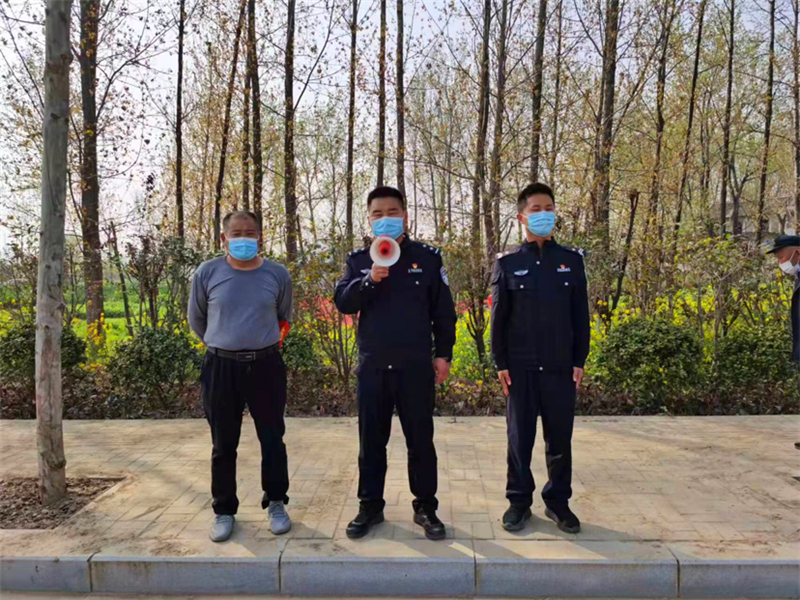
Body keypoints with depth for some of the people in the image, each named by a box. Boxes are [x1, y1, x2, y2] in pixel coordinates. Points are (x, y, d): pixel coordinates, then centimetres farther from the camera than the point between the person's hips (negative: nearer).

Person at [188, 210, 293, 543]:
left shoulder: (278, 274, -2)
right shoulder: (207, 273, -4)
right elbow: (196, 318, 12)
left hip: (265, 365, 0)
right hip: (221, 366, 0)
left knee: (272, 439, 8)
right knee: (223, 444, 9)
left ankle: (276, 503, 26)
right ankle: (224, 510, 25)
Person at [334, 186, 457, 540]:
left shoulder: (428, 258, 2)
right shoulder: (358, 260, 7)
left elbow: (443, 311, 4)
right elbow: (342, 303, -5)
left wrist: (443, 354, 0)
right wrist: (370, 279, -21)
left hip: (416, 366, -1)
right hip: (372, 367, 2)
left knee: (420, 441, 7)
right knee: (371, 441, 10)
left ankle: (425, 507, 22)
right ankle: (370, 506, 25)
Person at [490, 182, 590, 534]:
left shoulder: (571, 260, 5)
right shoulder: (507, 263, 1)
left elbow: (580, 316, 7)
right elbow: (498, 317, 1)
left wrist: (579, 361, 2)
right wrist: (500, 363, -3)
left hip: (561, 366, 2)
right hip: (520, 366, -1)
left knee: (560, 437, 9)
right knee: (520, 436, 7)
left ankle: (558, 500, 24)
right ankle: (519, 500, 21)